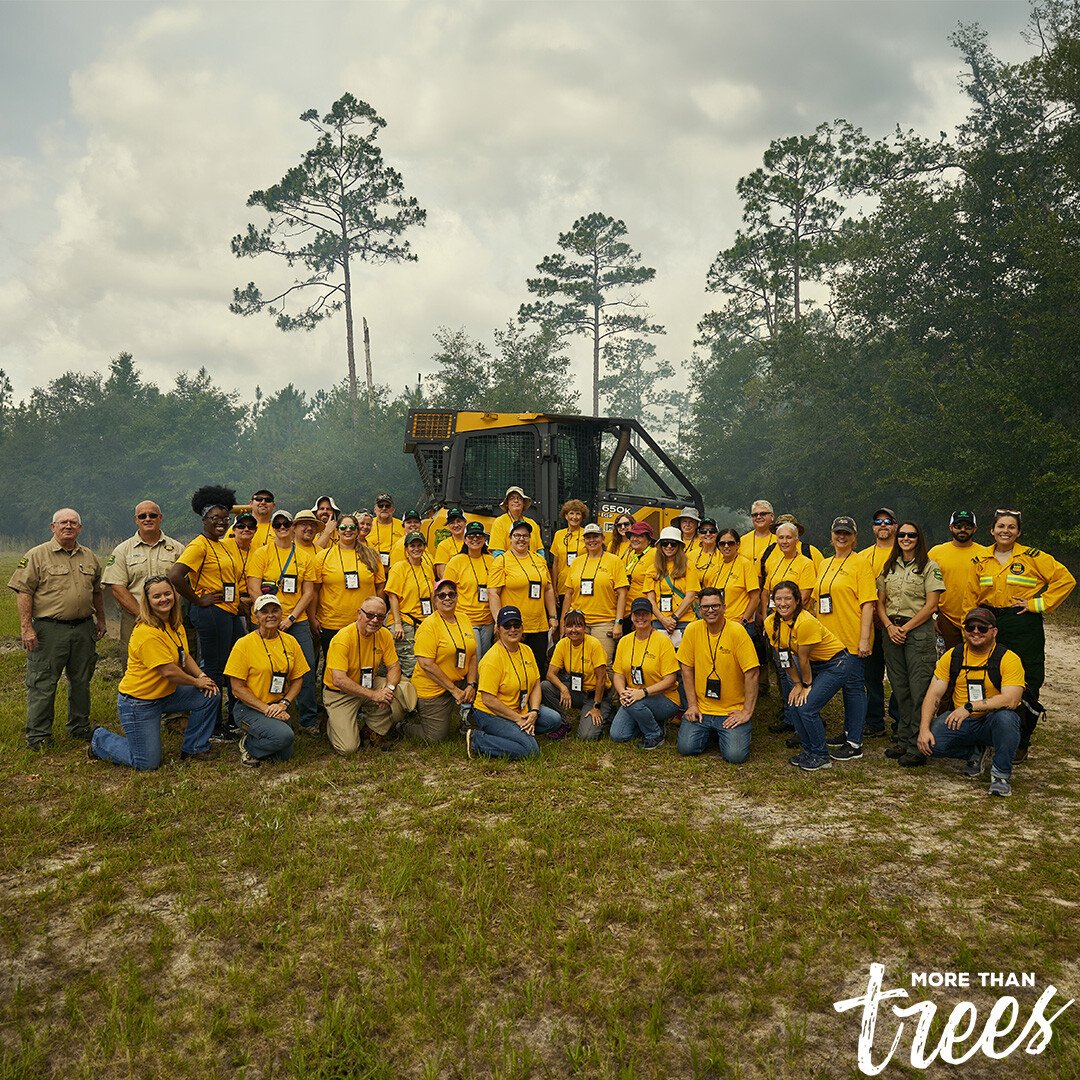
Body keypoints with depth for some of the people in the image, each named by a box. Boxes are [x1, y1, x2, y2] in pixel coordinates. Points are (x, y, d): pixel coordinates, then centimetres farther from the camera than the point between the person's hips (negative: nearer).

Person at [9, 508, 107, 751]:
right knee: (43, 683, 0)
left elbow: (97, 591, 23)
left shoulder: (90, 557, 12)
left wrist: (101, 619, 21)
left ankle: (80, 727, 26)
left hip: (84, 629, 5)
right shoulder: (37, 555, -3)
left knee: (81, 681, 13)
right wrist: (26, 627, -14)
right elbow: (23, 592, -8)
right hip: (49, 629, -5)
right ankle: (38, 735, 9)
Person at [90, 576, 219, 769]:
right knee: (147, 764, -3)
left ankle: (194, 748, 12)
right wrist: (197, 682, -13)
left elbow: (184, 656, 11)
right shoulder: (147, 632, -26)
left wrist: (202, 676, -7)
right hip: (138, 702, -9)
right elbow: (168, 671, -27)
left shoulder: (175, 623, 2)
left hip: (166, 693, 9)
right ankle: (101, 740, 22)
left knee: (210, 695, -5)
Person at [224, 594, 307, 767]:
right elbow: (237, 688, -12)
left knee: (284, 755, -4)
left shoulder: (290, 642, 3)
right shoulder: (244, 644, -11)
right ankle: (248, 745, 1)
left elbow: (298, 679, 7)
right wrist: (266, 709, -18)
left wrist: (283, 703, -11)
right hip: (250, 709, -5)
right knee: (284, 735, -29)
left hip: (279, 709, 6)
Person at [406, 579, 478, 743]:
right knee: (436, 738, -7)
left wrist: (471, 685, -7)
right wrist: (454, 689, -18)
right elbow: (426, 664, -21)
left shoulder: (464, 620, 6)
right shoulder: (429, 625, -15)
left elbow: (472, 655, 8)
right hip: (432, 689, -6)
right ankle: (403, 725, 20)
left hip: (459, 685, 7)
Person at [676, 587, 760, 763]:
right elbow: (687, 669, 5)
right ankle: (708, 732, 21)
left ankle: (724, 733, 17)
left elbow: (751, 674, -13)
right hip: (700, 708, 3)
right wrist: (692, 705, 0)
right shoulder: (692, 630, -3)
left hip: (732, 710, -3)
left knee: (736, 755, -18)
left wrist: (747, 712, -13)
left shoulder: (737, 631, -13)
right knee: (686, 748, -12)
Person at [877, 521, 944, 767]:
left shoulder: (929, 567, -1)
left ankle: (918, 747, -3)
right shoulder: (889, 567, 14)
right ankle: (904, 741, 17)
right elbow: (880, 602, 13)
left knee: (919, 690, -7)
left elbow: (931, 606, -7)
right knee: (899, 689, 9)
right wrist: (890, 626, -4)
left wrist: (905, 628, -11)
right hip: (891, 632, 5)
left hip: (918, 630, -5)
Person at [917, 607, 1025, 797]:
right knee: (929, 743, -23)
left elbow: (1011, 699, -24)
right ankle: (974, 752, 10)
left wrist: (970, 706, -33)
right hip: (959, 721, 3)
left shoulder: (1008, 659, -10)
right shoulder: (952, 656, 1)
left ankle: (1001, 774, -13)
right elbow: (933, 695, -2)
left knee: (1006, 717, -37)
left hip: (992, 722, -3)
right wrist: (924, 729, -15)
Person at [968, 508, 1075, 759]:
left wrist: (1037, 603, -9)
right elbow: (972, 599, 12)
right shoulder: (980, 562, 8)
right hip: (991, 626, 3)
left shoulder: (1032, 557, -2)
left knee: (1026, 687, 0)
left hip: (1025, 628, -3)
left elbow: (1066, 579, -5)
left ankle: (1021, 744, 15)